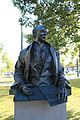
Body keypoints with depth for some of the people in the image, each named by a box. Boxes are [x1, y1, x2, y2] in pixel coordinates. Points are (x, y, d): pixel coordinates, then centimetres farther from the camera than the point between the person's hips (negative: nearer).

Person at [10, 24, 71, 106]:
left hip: (49, 91, 1)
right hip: (31, 91, -1)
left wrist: (63, 86, -7)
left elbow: (60, 72, 12)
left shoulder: (53, 52, 13)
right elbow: (18, 72, 9)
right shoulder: (25, 53, 8)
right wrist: (21, 85, -11)